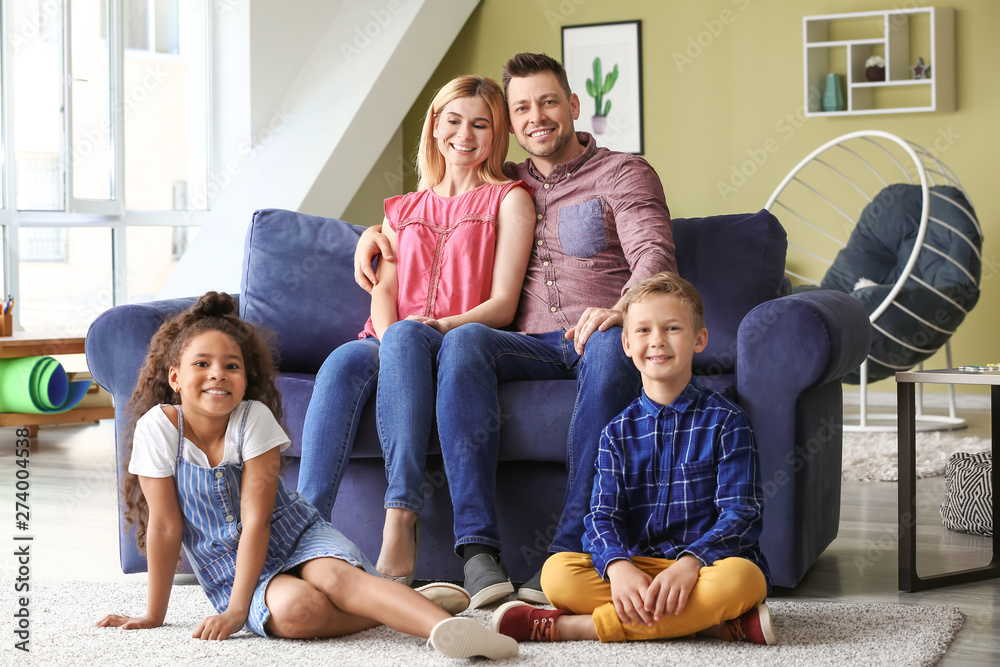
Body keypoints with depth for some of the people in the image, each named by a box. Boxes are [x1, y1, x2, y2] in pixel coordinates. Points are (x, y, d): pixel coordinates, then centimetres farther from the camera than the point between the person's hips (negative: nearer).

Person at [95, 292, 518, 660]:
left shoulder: (254, 418, -13)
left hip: (294, 538, 0)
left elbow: (256, 518, -16)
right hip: (229, 569, 0)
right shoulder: (157, 428, -11)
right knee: (295, 608, -33)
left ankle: (442, 624, -42)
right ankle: (402, 608, -19)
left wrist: (236, 610, -22)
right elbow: (165, 526, -6)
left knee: (333, 576, -35)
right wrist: (153, 616, -4)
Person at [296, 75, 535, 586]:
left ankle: (400, 524, -49)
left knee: (406, 337, -38)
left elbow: (503, 303, 1)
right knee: (343, 362, -33)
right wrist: (388, 337, -13)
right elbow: (384, 289, 11)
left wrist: (438, 325, -16)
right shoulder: (403, 209, 27)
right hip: (391, 342, 3)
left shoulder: (508, 199, 13)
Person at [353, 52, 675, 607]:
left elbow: (655, 254, -6)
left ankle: (568, 549, -42)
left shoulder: (623, 173, 11)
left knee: (610, 346, -40)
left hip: (596, 338, -3)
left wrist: (620, 310, -29)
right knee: (463, 340, -31)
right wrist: (375, 231, 18)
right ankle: (478, 546, -40)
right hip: (531, 347, 3)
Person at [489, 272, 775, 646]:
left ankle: (566, 626, -31)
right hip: (637, 564, 2)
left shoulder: (725, 422, 2)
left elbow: (740, 512, -6)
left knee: (740, 579, -38)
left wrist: (690, 563, -26)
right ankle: (714, 623, -29)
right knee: (557, 573, -23)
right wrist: (619, 568, -24)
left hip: (708, 562, -2)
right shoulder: (619, 433, 11)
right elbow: (603, 515, 1)